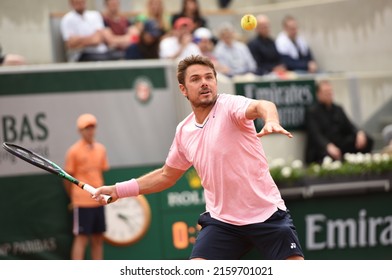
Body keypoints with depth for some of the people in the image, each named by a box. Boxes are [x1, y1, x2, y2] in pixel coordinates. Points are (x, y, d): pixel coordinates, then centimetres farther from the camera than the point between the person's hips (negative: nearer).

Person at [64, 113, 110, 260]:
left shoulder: (100, 149, 9)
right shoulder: (74, 151, -7)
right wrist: (74, 197, 5)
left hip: (98, 201, 6)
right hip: (82, 202, -6)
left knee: (98, 239, 8)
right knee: (81, 238, -7)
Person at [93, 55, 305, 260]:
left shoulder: (230, 105, -11)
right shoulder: (184, 131, 6)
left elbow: (260, 106, -34)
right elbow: (167, 175, 22)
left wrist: (271, 121, -58)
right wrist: (119, 190, 17)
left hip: (267, 214, -4)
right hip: (221, 220, 4)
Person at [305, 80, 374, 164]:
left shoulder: (338, 109, 20)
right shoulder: (312, 112, 1)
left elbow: (349, 126, 13)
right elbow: (315, 134, -13)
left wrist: (359, 133, -12)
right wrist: (328, 146, -33)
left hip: (340, 145, 7)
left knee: (367, 140, -15)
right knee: (333, 156, -43)